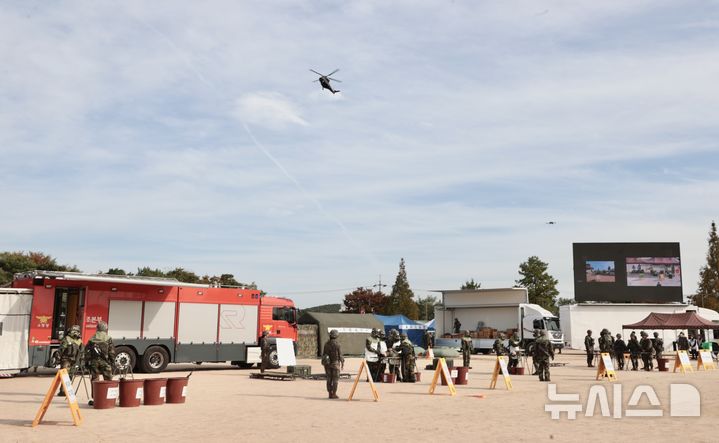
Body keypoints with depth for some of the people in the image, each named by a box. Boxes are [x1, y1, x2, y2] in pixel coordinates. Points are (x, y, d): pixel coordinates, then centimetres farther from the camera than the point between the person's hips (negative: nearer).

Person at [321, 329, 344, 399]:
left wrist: (324, 363, 17)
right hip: (335, 363, -5)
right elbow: (340, 354, -10)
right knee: (335, 379, 1)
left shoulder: (326, 344, 4)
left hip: (327, 363, 5)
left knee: (329, 379, 9)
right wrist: (342, 363, 0)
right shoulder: (337, 344, -11)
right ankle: (334, 394, -1)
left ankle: (330, 393, 12)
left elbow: (323, 354, 9)